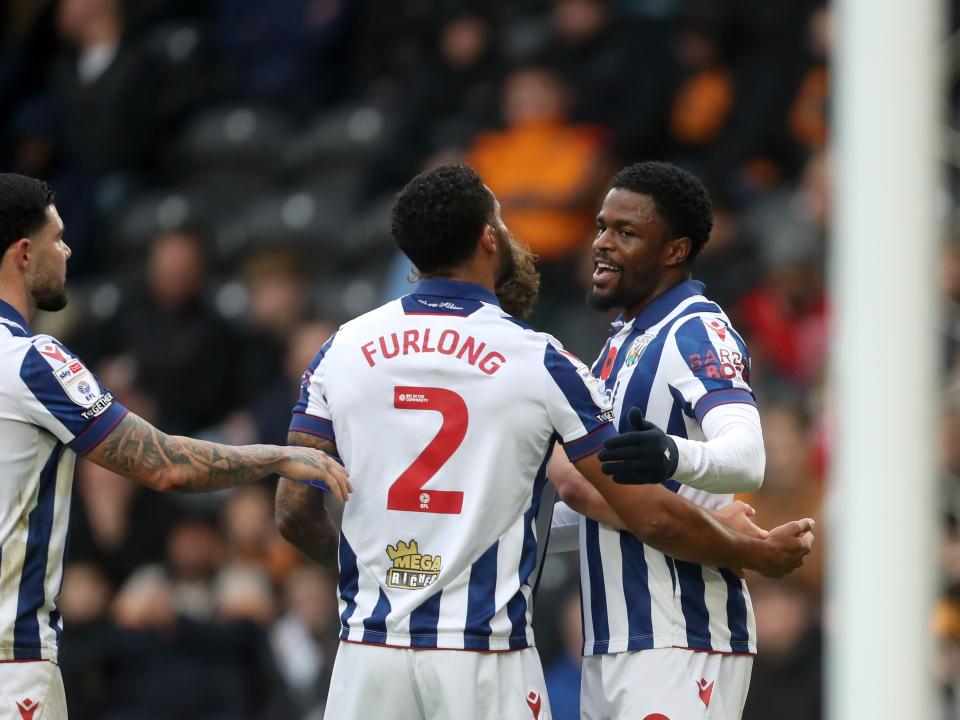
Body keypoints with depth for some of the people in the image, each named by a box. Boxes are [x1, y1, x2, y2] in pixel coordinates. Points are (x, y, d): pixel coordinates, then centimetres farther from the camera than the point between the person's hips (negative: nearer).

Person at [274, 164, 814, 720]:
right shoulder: (539, 361, -5)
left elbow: (294, 511, 4)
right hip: (485, 659, -3)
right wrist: (761, 555, 12)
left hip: (370, 647, 3)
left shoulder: (343, 348, 3)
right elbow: (651, 516, -4)